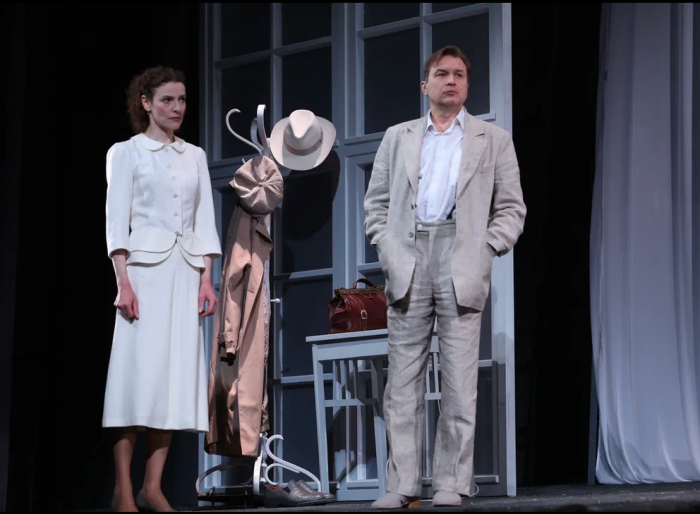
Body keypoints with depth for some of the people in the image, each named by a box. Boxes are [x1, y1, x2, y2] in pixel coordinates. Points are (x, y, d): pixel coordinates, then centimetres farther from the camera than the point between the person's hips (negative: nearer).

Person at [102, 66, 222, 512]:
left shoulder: (195, 156, 16)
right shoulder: (126, 153, 4)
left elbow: (204, 221, 13)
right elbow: (117, 222, -3)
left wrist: (207, 279, 3)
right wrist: (123, 282, -13)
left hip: (186, 274, 4)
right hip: (146, 270, -4)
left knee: (177, 375, -1)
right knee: (139, 373, -9)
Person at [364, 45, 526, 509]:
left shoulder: (494, 140, 13)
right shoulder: (397, 138, 19)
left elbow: (511, 208, 9)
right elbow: (377, 201, 17)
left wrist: (485, 250, -4)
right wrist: (387, 248, 3)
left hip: (461, 267, -2)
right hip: (408, 263, 2)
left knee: (459, 381, -4)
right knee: (404, 380, -1)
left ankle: (452, 485, -1)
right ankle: (403, 483, 1)